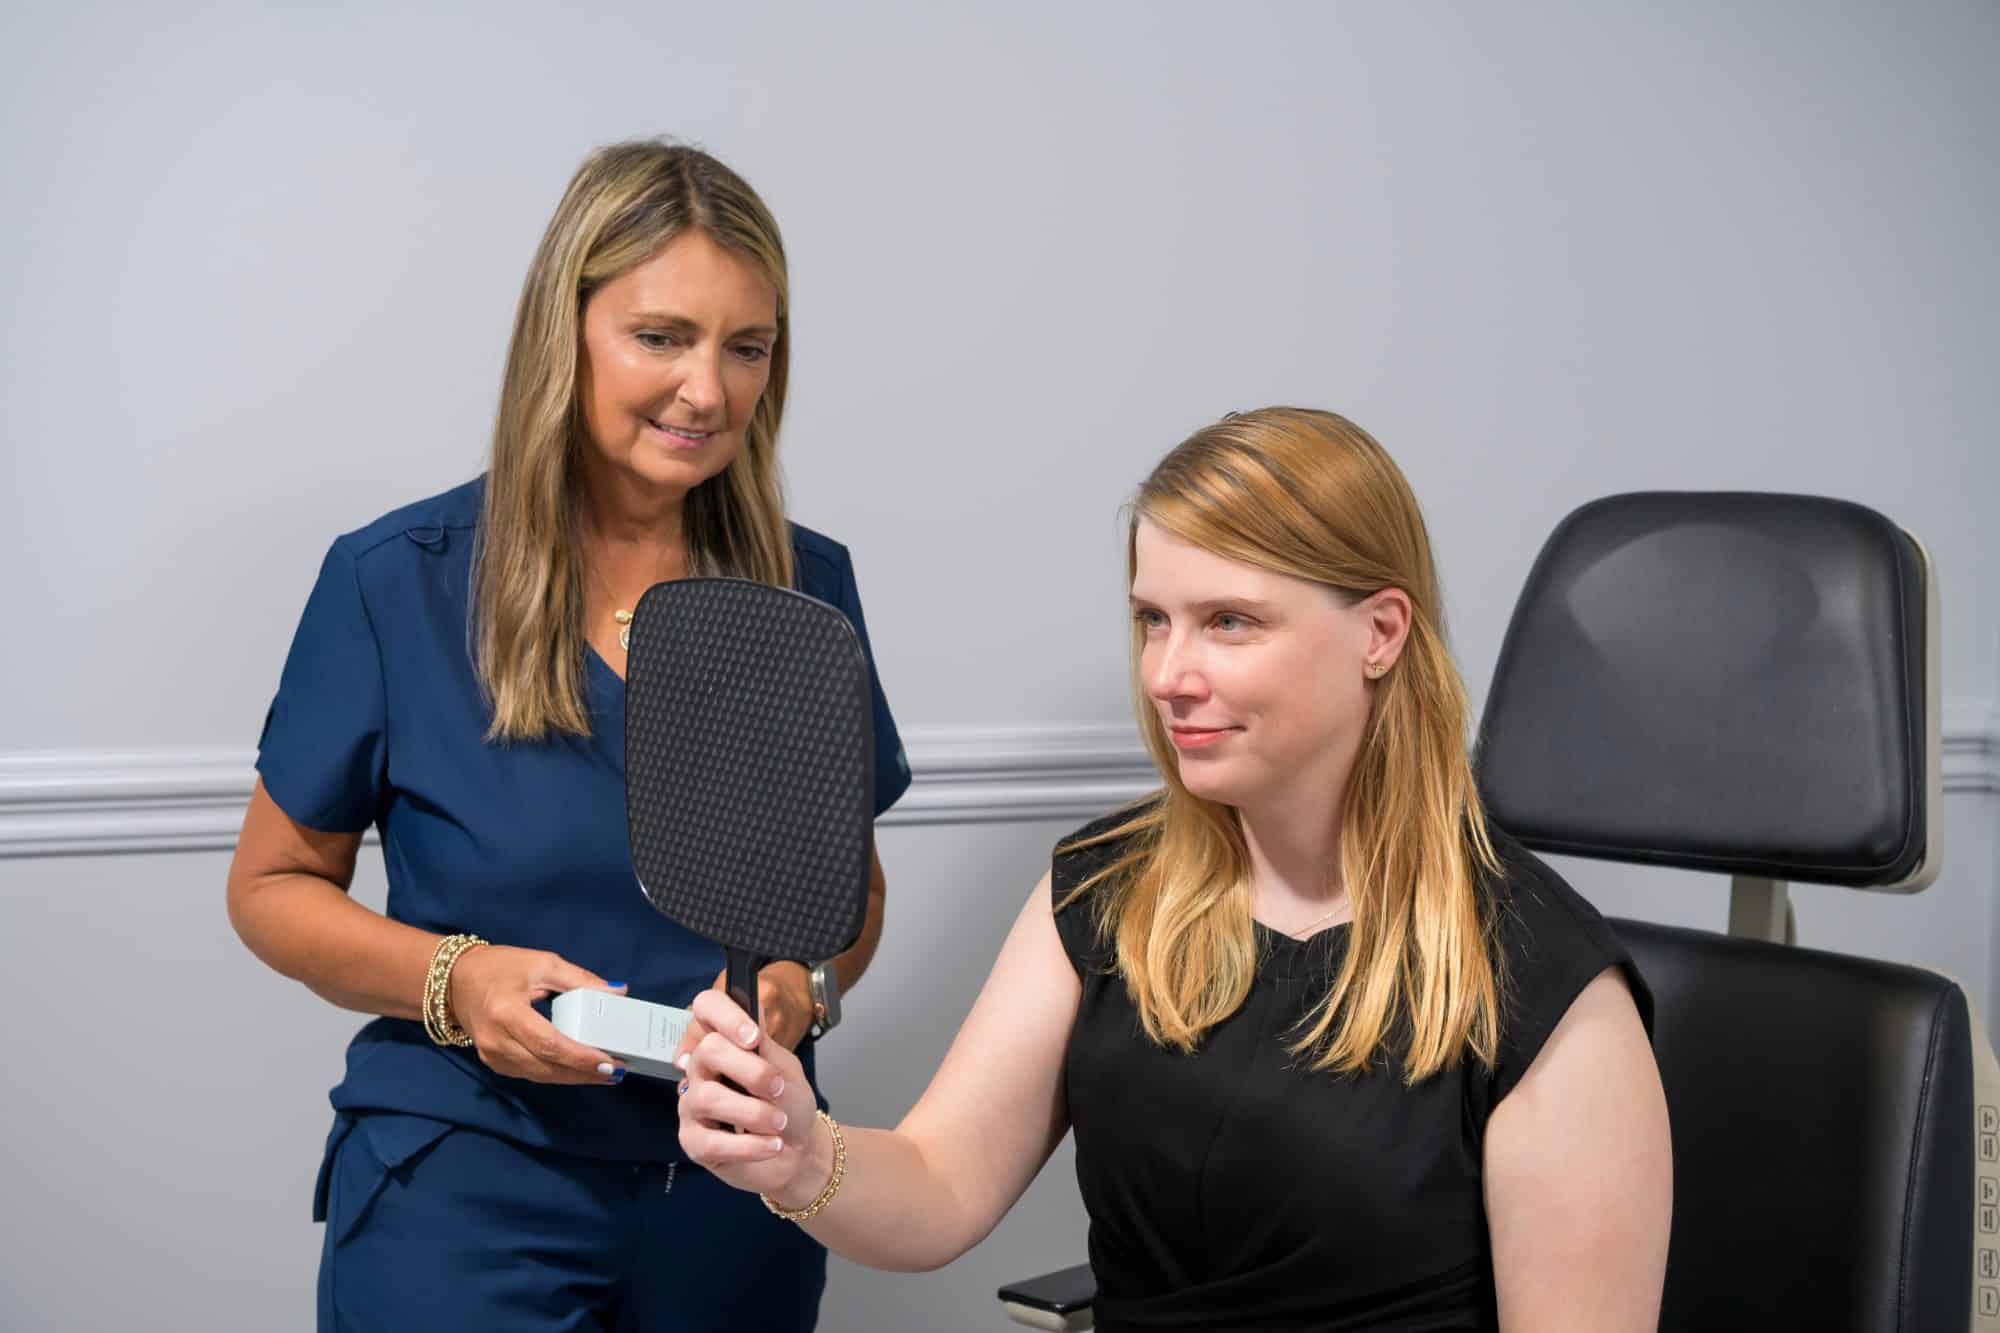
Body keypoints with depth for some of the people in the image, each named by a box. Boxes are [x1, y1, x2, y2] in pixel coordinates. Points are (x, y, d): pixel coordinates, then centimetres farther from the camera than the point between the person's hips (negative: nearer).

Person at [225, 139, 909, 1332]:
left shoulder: (807, 586, 0)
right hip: (466, 1185, -3)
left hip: (737, 1189, 3)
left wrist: (806, 980, -10)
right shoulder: (396, 582, -8)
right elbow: (273, 886, 0)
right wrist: (452, 980, -18)